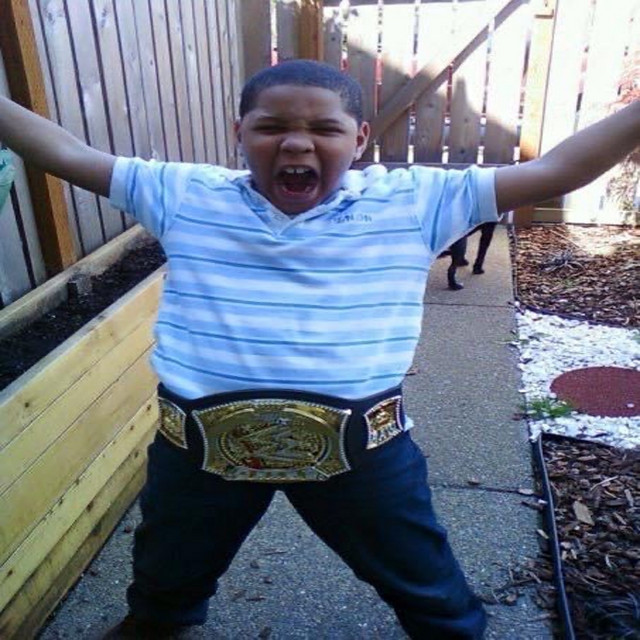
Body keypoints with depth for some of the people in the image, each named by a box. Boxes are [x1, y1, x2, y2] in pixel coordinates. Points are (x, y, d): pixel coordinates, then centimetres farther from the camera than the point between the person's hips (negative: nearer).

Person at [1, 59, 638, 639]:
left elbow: (552, 171, -4)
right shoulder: (186, 196, -2)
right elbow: (67, 153, 6)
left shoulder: (413, 202, -6)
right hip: (201, 441, 2)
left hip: (360, 445, -1)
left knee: (423, 580, 24)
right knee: (167, 571, 33)